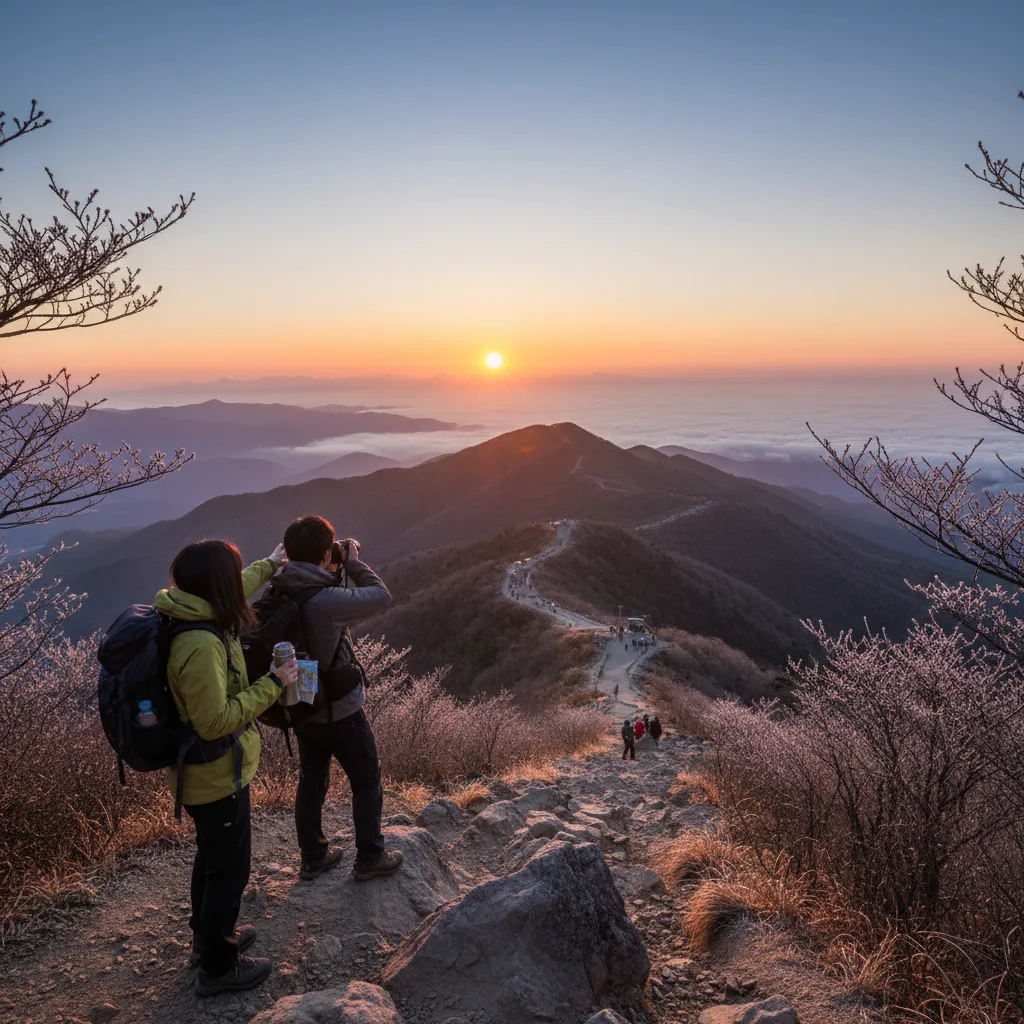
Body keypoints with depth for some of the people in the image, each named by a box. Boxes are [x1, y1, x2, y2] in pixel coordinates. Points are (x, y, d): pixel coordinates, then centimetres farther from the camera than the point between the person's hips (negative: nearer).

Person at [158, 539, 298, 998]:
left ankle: (208, 937, 48)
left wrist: (268, 565, 28)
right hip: (216, 778, -10)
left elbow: (227, 595, 18)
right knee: (229, 869, 10)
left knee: (211, 856, 28)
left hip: (204, 772, 10)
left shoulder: (192, 618, -5)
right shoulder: (201, 646, -34)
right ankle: (217, 967, 29)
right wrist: (272, 683, -26)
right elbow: (214, 722, -32)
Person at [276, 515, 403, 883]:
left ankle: (312, 857, 38)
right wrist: (353, 562, -10)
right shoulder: (325, 601, -33)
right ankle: (369, 859, 28)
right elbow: (380, 596, -21)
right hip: (340, 712, -7)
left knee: (311, 782, 22)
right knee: (367, 783, 14)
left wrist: (337, 571, -2)